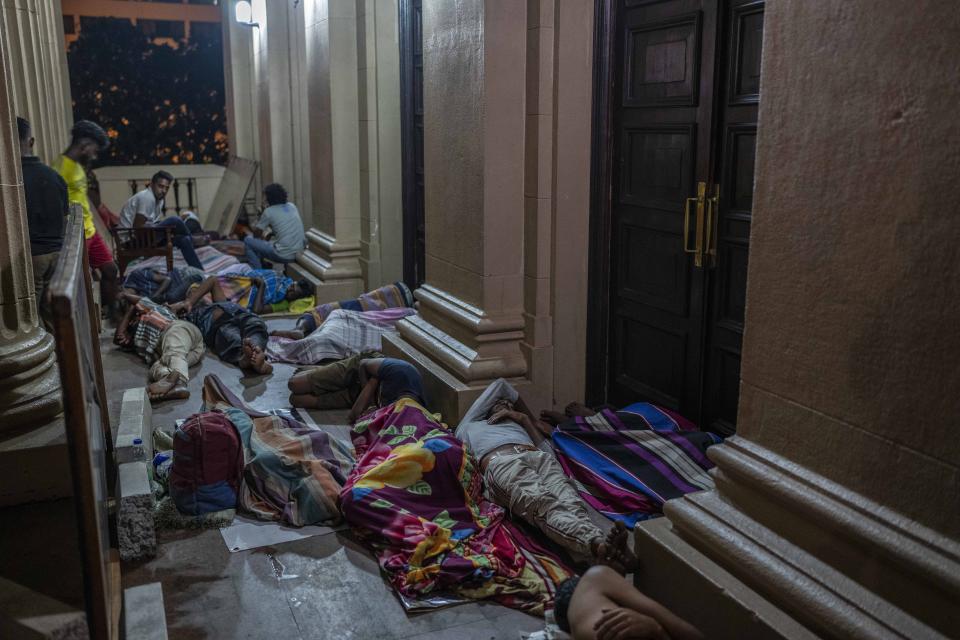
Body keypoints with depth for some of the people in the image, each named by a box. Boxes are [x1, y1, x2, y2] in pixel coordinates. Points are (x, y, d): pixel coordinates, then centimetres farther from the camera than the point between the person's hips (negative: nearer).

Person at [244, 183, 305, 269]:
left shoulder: (269, 211, -9)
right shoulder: (292, 206, 9)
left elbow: (256, 232, 4)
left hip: (284, 255, -7)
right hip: (300, 252, 7)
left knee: (247, 241, 7)